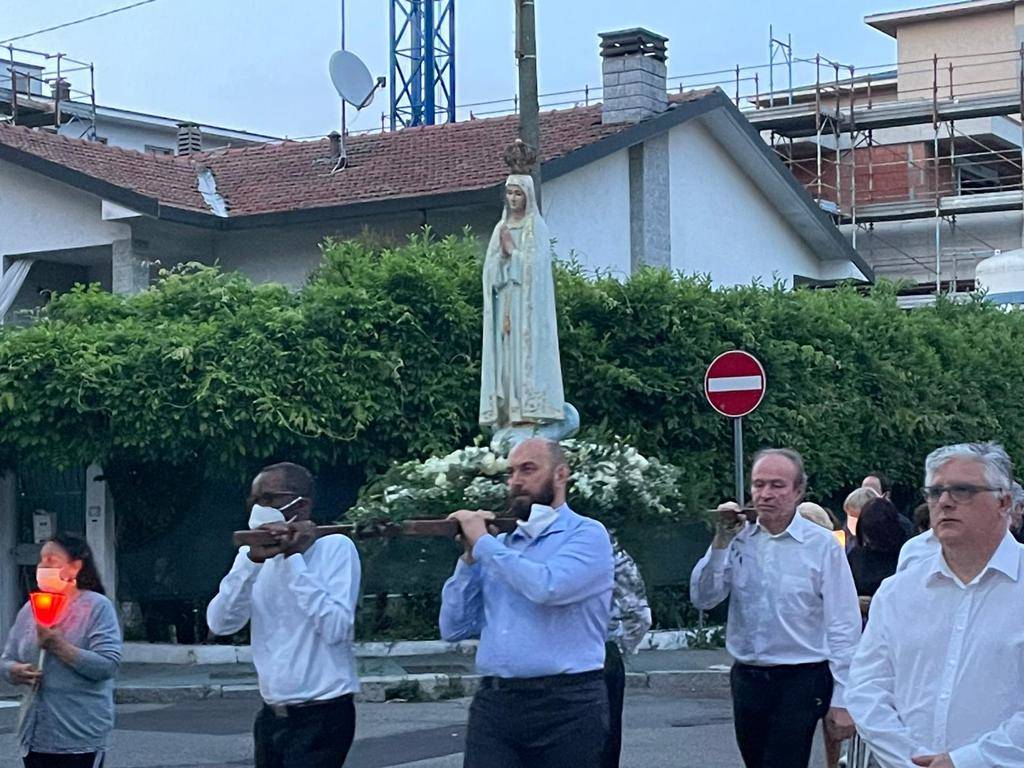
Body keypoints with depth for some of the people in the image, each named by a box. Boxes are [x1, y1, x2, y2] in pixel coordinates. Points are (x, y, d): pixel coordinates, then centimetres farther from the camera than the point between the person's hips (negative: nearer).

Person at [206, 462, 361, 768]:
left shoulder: (336, 548, -6)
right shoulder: (252, 555, 9)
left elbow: (335, 628, -19)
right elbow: (220, 623, -4)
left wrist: (293, 559, -16)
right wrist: (252, 561, -16)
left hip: (322, 717, -6)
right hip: (272, 717, 6)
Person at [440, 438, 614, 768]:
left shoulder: (587, 535, 0)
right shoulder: (498, 547, 16)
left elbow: (547, 587, -20)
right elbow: (455, 629, 12)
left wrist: (482, 542, -9)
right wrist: (469, 557, 1)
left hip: (566, 706, -4)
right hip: (492, 703, 4)